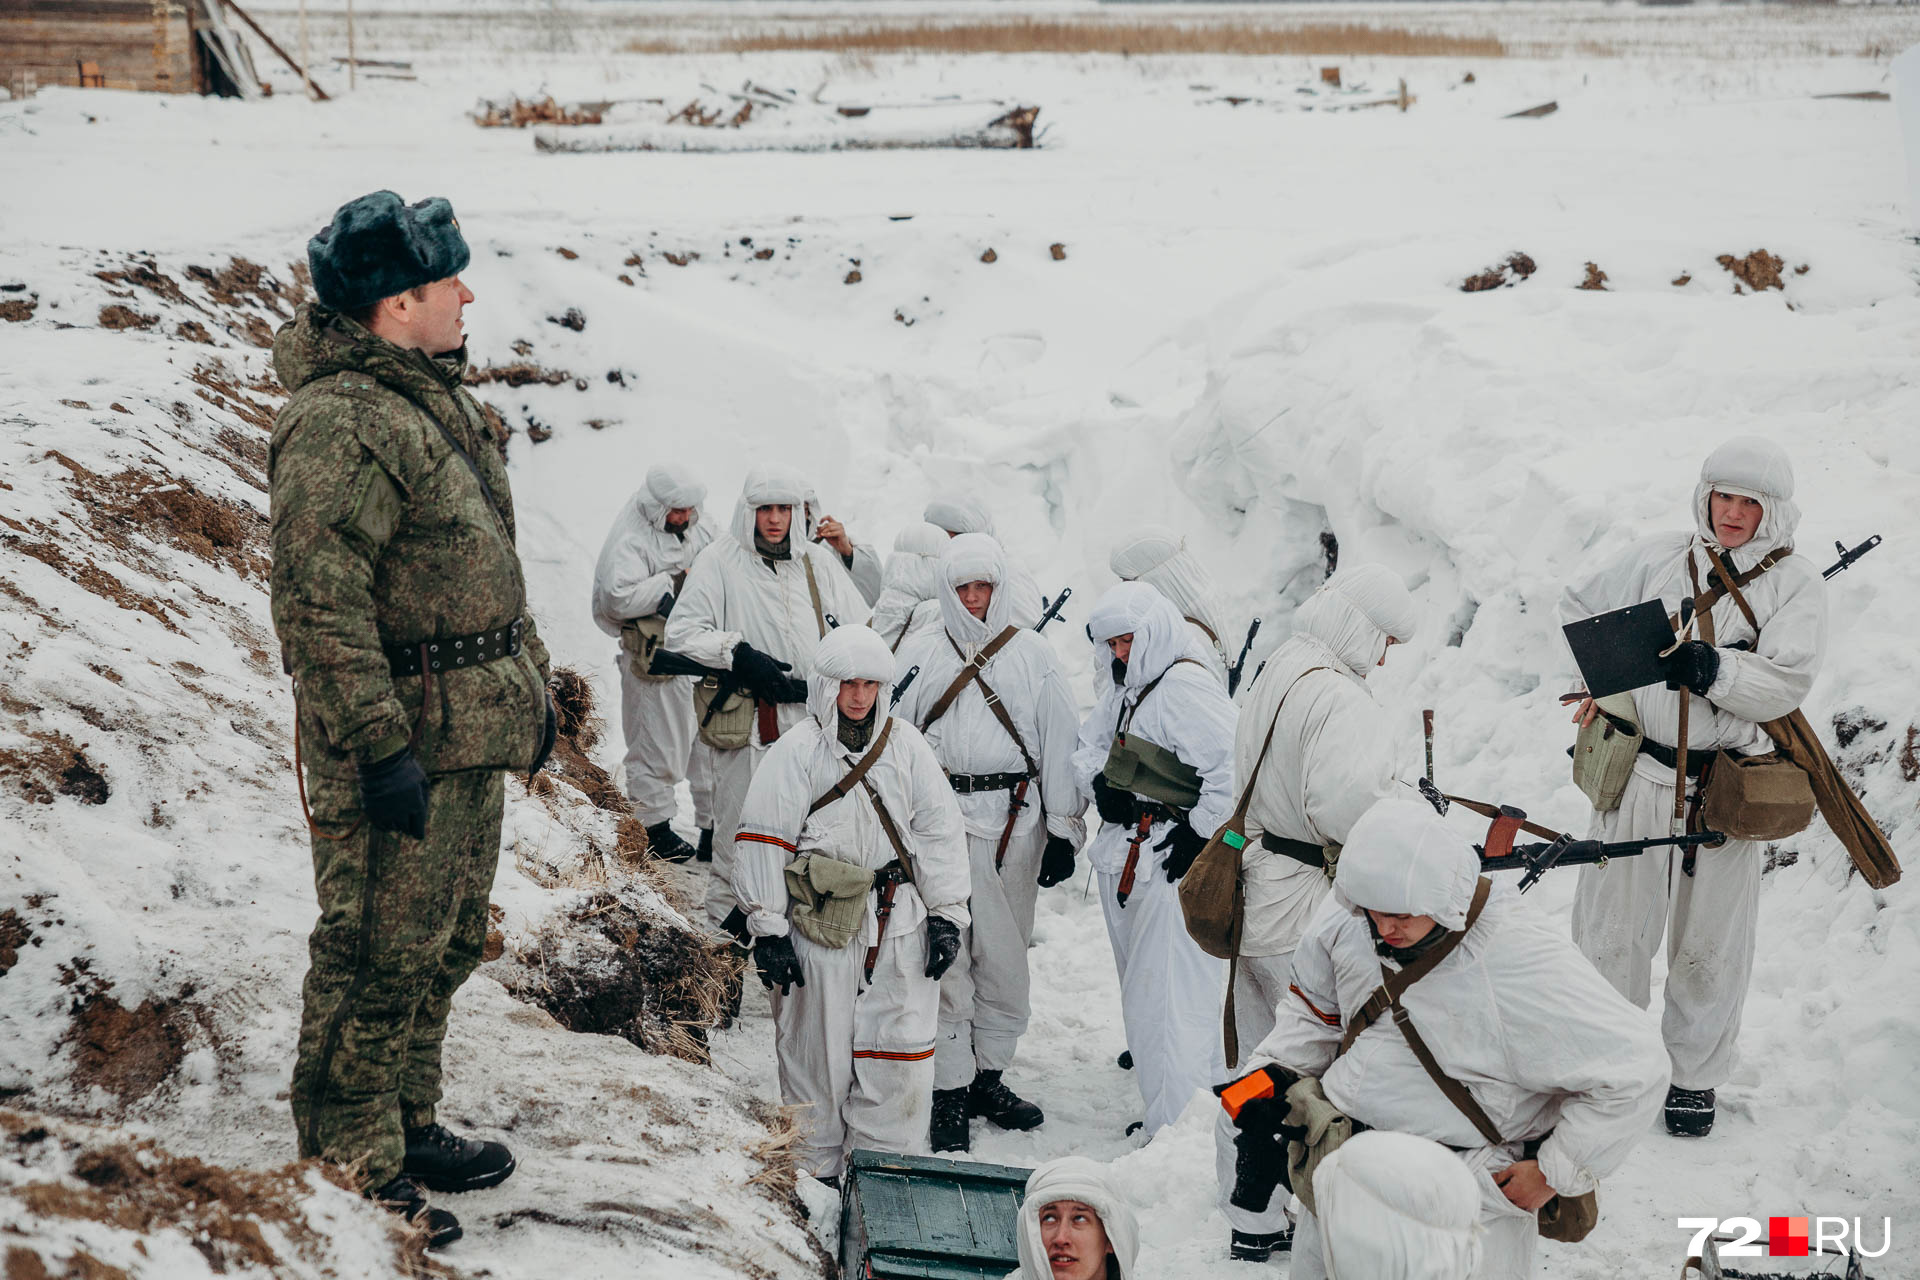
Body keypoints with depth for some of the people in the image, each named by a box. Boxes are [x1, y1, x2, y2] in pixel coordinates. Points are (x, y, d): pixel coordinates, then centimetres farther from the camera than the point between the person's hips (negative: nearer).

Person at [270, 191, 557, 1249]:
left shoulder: (431, 393, 14)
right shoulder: (338, 424, -19)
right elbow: (322, 604, -24)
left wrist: (530, 680, 23)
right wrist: (381, 749, -25)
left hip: (475, 726, 10)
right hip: (400, 734, -10)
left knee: (447, 942, 18)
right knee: (380, 954, -2)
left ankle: (408, 1127, 33)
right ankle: (348, 1167, 11)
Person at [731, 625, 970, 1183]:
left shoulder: (906, 746, 8)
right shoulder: (797, 751, -2)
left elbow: (940, 830, 11)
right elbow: (764, 841, -3)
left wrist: (946, 915, 7)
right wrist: (767, 929, -7)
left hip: (899, 922, 3)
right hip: (820, 923, -3)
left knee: (901, 1045, 1)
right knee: (818, 1050, 5)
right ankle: (816, 1168, 19)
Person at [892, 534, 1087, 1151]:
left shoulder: (1033, 656, 7)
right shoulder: (918, 657, 8)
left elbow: (1061, 747, 7)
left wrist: (1064, 830, 3)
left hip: (1015, 821, 1)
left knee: (1004, 958, 7)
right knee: (945, 957, -4)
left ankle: (989, 1076, 21)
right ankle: (949, 1091, 2)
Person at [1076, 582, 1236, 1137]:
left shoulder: (1187, 686, -16)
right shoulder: (1126, 687, 14)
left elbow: (1234, 768, -23)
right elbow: (1087, 747, 23)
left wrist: (1200, 835, -18)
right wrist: (1101, 785, 3)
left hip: (1173, 865, -10)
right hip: (1122, 858, 10)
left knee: (1170, 996, -9)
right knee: (1140, 989, 17)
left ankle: (1179, 1131, -4)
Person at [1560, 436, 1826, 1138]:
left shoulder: (1795, 583, -1)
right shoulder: (1657, 560, 5)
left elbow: (1786, 685, -12)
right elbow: (1580, 607, 19)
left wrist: (1714, 669, -29)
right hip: (1637, 774, 2)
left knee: (1708, 946, 8)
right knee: (1612, 931, 8)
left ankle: (1694, 1076, 27)